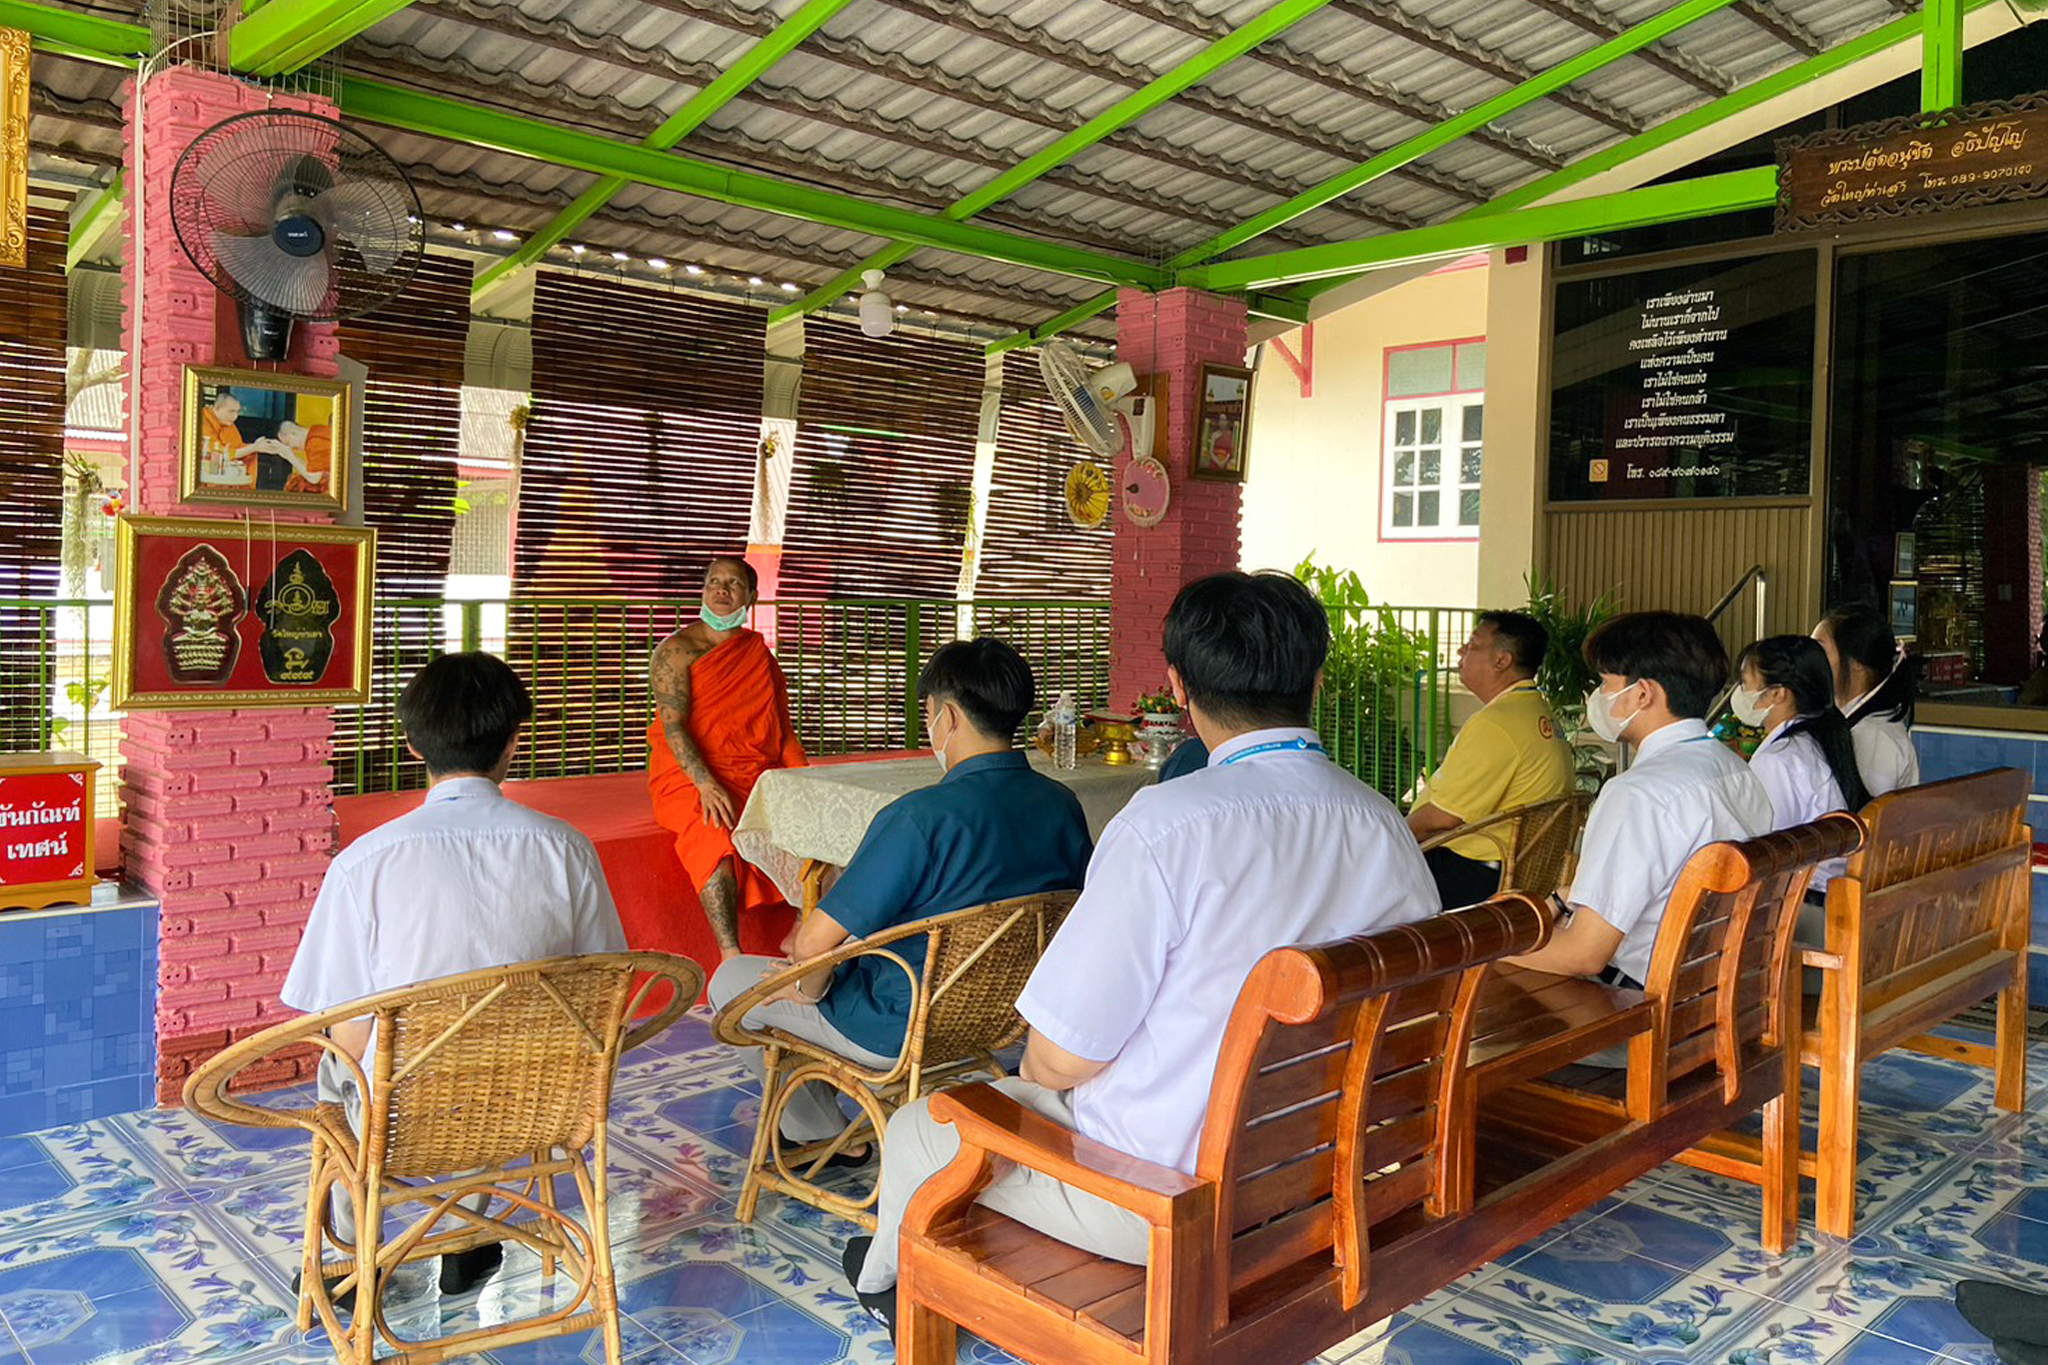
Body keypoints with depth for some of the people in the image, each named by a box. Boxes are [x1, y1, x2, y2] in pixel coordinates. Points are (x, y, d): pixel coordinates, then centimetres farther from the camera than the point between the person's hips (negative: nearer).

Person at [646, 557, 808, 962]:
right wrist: (707, 785, -25)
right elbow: (672, 725, -10)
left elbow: (783, 729, 16)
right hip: (688, 778, -4)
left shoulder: (760, 654, 18)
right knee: (716, 834, -35)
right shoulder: (677, 650, 2)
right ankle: (730, 955, -37)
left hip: (758, 776, 4)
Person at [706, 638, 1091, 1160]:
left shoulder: (921, 816, -29)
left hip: (906, 1033, -7)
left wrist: (810, 986, -3)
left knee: (731, 980, 14)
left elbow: (813, 943, -27)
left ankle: (821, 1133, 27)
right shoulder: (1064, 805, -9)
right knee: (854, 943, 32)